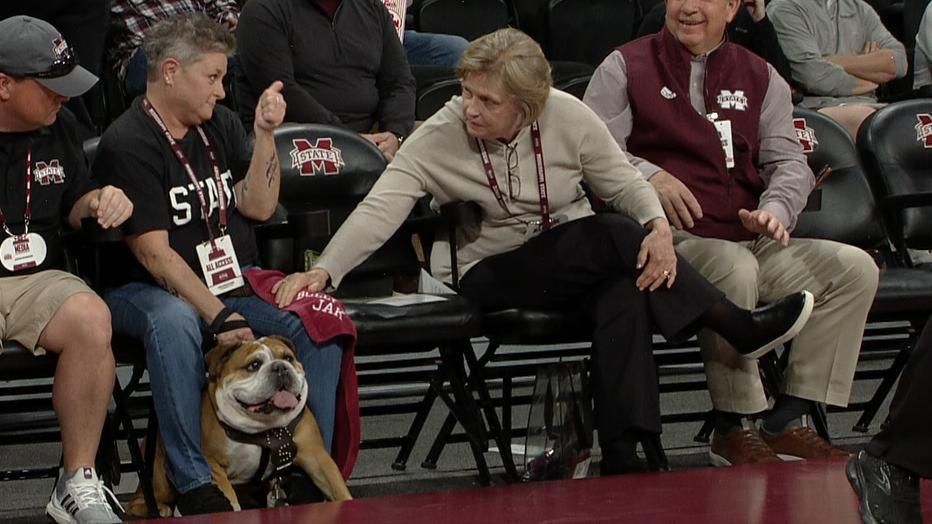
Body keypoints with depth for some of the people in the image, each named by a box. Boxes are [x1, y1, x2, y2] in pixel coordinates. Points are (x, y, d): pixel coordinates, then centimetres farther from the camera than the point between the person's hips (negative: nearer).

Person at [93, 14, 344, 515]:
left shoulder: (220, 123, 9)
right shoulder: (127, 144, -12)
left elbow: (258, 207, 5)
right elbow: (153, 251, -17)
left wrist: (265, 134, -7)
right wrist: (217, 316, -24)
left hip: (234, 282, 6)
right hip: (148, 290, -6)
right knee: (174, 321, -40)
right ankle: (193, 484, -37)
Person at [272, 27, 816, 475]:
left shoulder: (568, 116, -9)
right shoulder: (439, 136, -15)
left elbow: (624, 182, 0)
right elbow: (380, 210, -22)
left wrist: (659, 227, -21)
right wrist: (324, 270, -36)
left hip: (581, 262, 3)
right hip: (492, 274, -3)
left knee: (627, 292, -34)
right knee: (618, 236, -29)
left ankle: (622, 457, -33)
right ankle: (744, 329, -20)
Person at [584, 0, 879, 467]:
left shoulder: (760, 78, 18)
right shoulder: (625, 68, 7)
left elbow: (788, 160, 11)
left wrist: (777, 208, -11)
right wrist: (648, 175, -21)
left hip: (752, 242, 5)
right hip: (673, 240, -5)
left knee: (855, 269, -14)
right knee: (735, 269, -37)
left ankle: (789, 420, -12)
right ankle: (733, 429, -24)